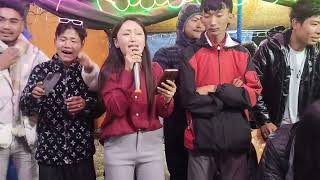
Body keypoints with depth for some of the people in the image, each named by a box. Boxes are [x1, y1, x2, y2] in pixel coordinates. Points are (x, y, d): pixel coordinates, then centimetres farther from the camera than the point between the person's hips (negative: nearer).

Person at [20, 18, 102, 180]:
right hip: (48, 152, 0)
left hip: (82, 152, 1)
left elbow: (99, 109, 2)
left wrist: (86, 105, -17)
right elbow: (25, 109, -4)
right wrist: (34, 96, -23)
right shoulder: (41, 70, -3)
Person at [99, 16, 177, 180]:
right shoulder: (109, 70, -4)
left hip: (151, 143, 2)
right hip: (118, 145, -2)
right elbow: (116, 109, -16)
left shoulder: (155, 69, 2)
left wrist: (167, 99, -20)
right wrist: (128, 70, -18)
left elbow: (164, 113, 2)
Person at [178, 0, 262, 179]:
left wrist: (215, 89, -11)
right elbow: (189, 99, -10)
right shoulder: (190, 54, -1)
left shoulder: (242, 53, 6)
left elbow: (253, 95, -3)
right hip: (202, 139, -2)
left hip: (237, 139, 2)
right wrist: (232, 94, -8)